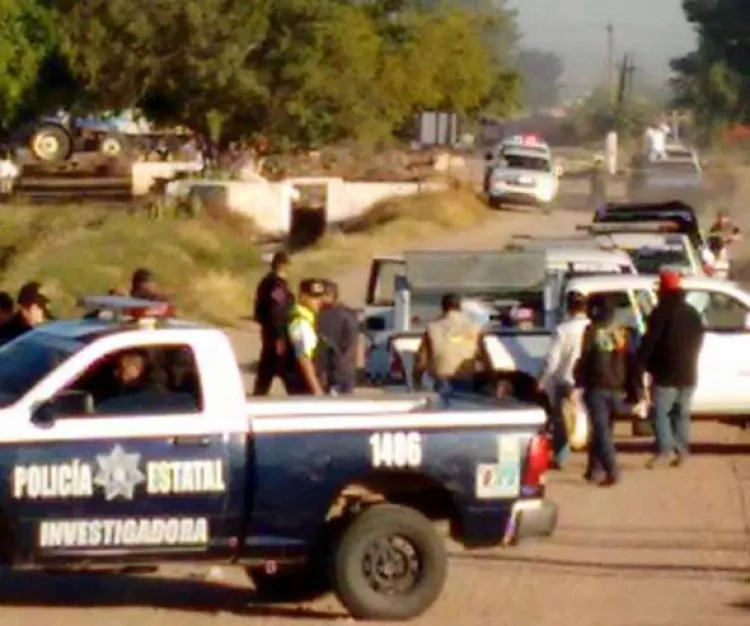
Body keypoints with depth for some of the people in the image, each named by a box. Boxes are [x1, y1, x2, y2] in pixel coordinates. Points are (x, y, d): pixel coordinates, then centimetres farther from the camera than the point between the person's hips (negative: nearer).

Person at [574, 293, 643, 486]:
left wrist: (579, 383, -5)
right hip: (617, 389, 5)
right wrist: (635, 390, 11)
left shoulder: (592, 332, -6)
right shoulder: (624, 333, 10)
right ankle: (595, 469, 23)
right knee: (602, 429, 17)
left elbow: (584, 360, -10)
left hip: (597, 388, -5)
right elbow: (633, 363, 9)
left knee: (601, 431, -6)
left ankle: (612, 471, -18)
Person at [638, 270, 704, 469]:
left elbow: (649, 341, -15)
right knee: (681, 413, 12)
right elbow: (697, 342, 21)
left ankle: (664, 450, -17)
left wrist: (641, 363, -9)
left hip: (666, 375, -7)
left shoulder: (662, 313, -10)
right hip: (688, 375, 7)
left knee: (660, 411, -4)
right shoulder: (692, 314, 14)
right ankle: (682, 452, 8)